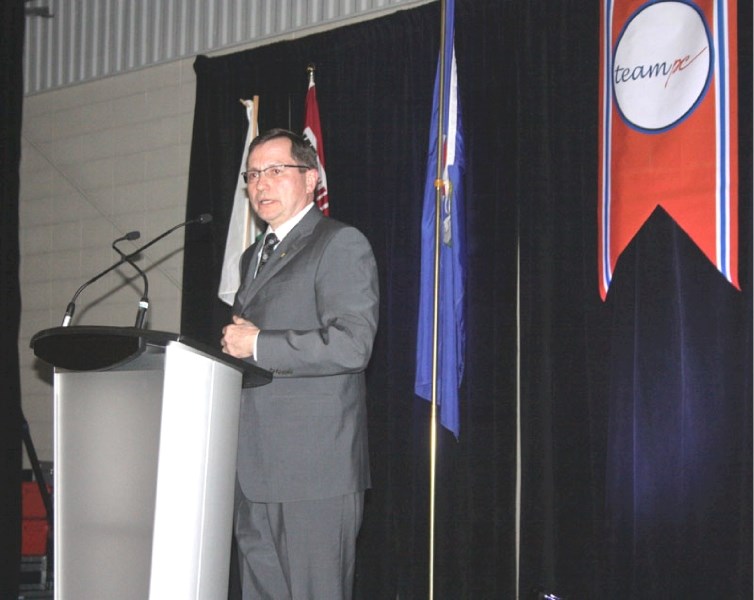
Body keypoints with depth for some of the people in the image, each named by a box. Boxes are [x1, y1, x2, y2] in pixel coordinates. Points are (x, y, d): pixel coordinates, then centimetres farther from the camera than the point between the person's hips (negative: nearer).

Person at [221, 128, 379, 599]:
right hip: (255, 470, 9)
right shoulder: (255, 256, 23)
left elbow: (352, 345, -17)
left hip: (315, 468, -8)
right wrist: (233, 347, 11)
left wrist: (257, 344, -14)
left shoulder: (341, 244, -5)